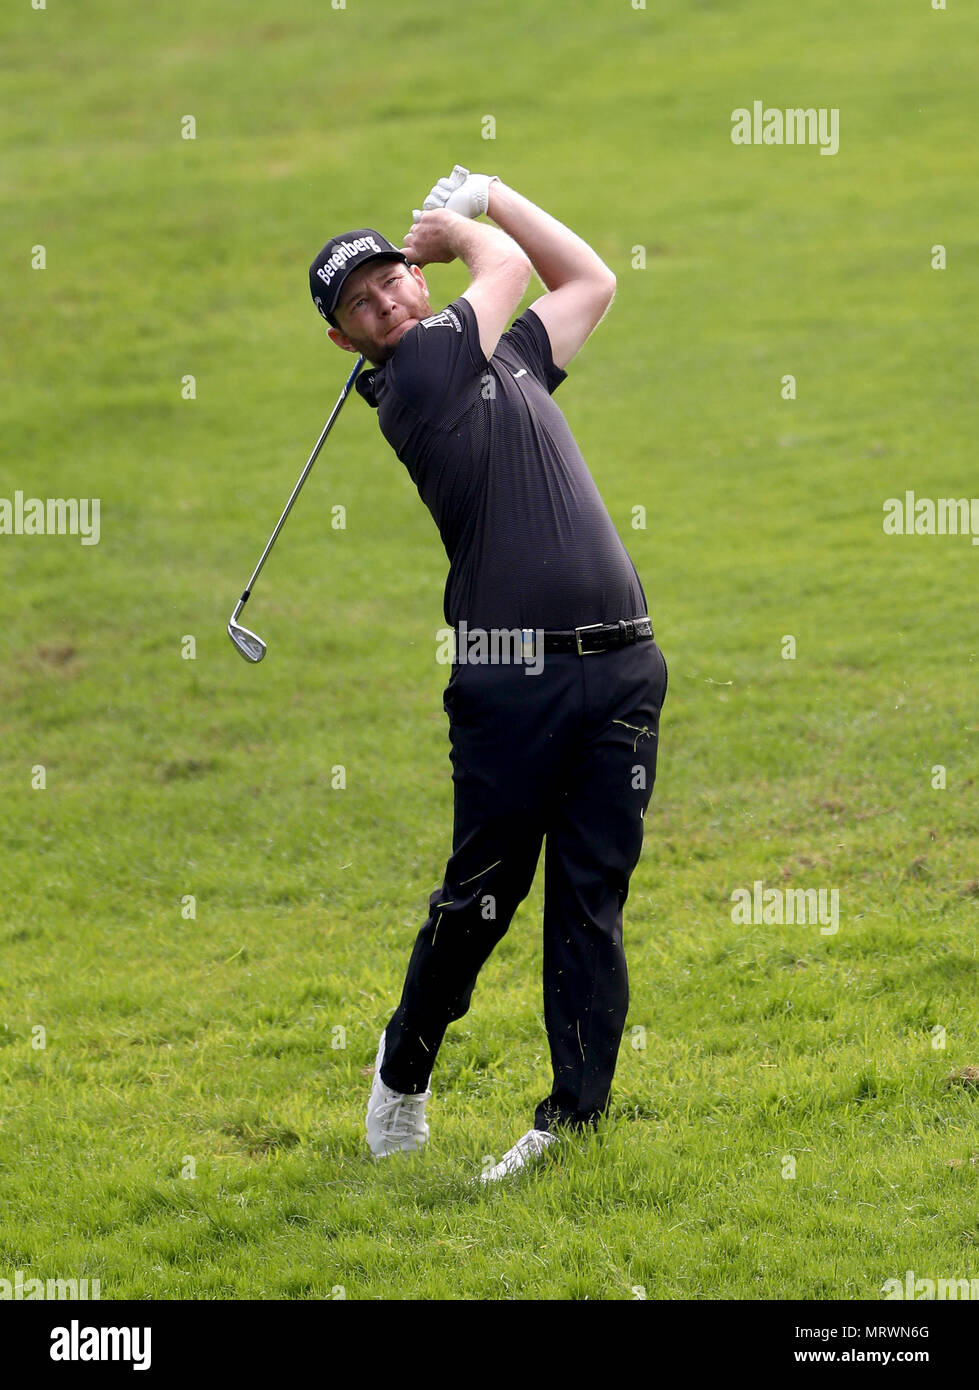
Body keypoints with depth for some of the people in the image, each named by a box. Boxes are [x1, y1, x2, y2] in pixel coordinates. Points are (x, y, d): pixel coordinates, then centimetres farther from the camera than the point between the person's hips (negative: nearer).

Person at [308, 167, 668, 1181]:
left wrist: (484, 195, 27)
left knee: (591, 902, 0)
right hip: (509, 678, -5)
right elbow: (510, 265, 6)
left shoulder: (509, 360, 21)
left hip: (620, 669, 5)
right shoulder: (411, 376, -1)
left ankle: (577, 1114, 1)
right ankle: (404, 1070, 24)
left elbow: (590, 279, 31)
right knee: (482, 896, 1)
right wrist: (465, 226, 25)